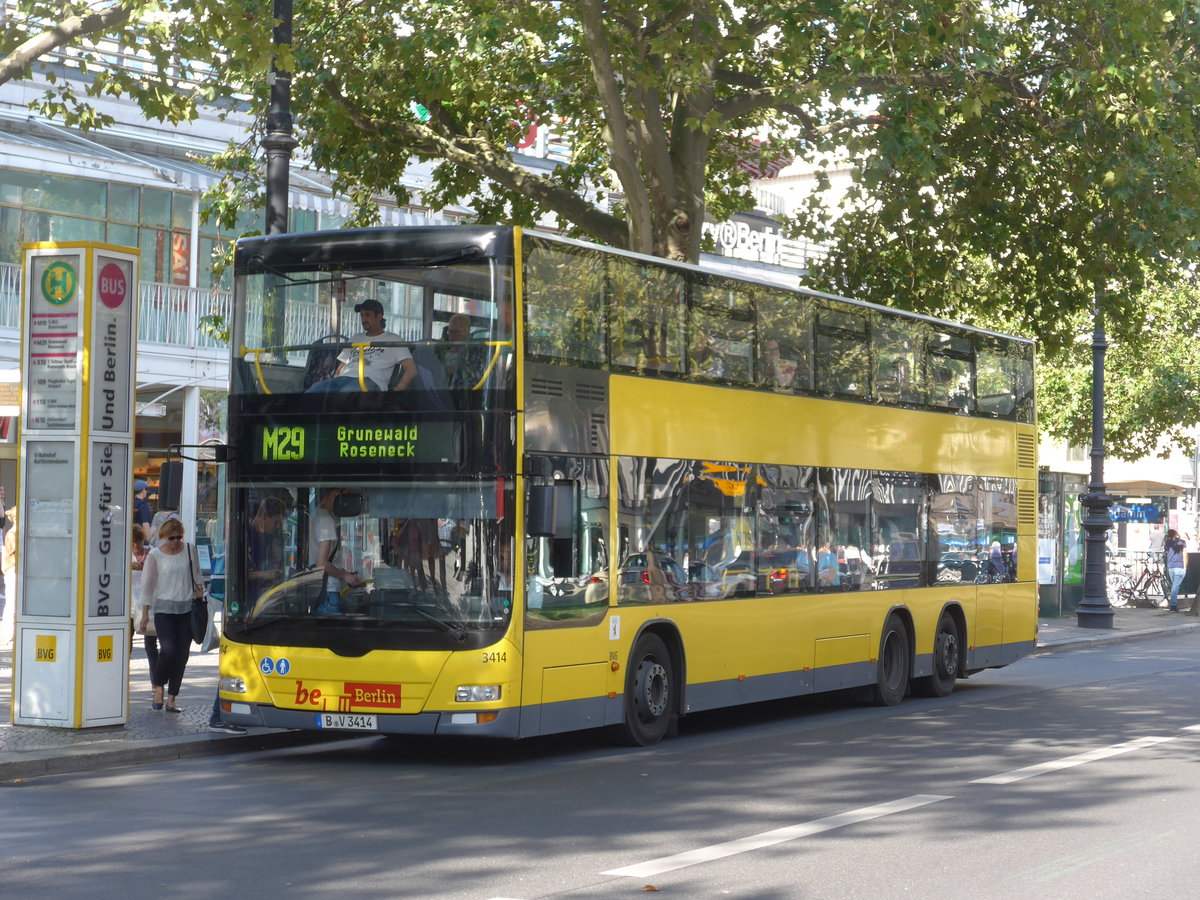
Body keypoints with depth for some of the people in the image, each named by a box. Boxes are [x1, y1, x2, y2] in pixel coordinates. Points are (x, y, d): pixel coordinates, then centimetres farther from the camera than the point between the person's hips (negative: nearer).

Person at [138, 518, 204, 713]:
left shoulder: (189, 550, 7)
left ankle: (171, 699, 5)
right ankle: (159, 685, 10)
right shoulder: (155, 555, 0)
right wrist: (145, 613, 2)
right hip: (164, 608, -3)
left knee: (182, 654, -1)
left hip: (186, 609, 3)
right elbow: (147, 584, 4)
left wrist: (199, 588, 2)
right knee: (168, 649, -17)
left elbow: (197, 573, 21)